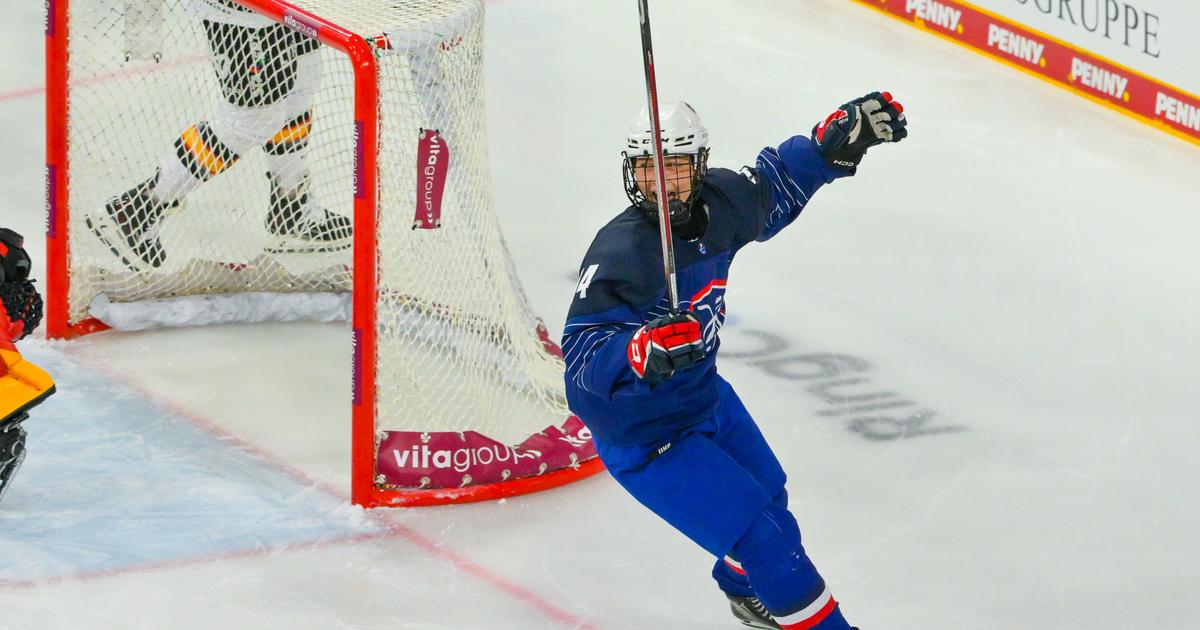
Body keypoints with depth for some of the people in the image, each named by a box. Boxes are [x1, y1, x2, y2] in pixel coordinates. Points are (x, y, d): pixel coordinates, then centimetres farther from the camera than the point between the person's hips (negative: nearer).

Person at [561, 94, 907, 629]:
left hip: (702, 394, 9)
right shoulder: (621, 253, -33)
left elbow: (771, 188, 11)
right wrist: (643, 352, -57)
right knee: (763, 537, -11)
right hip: (645, 437, -9)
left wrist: (834, 143, -2)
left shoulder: (716, 204, -11)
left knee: (767, 497, 30)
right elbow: (582, 351, -39)